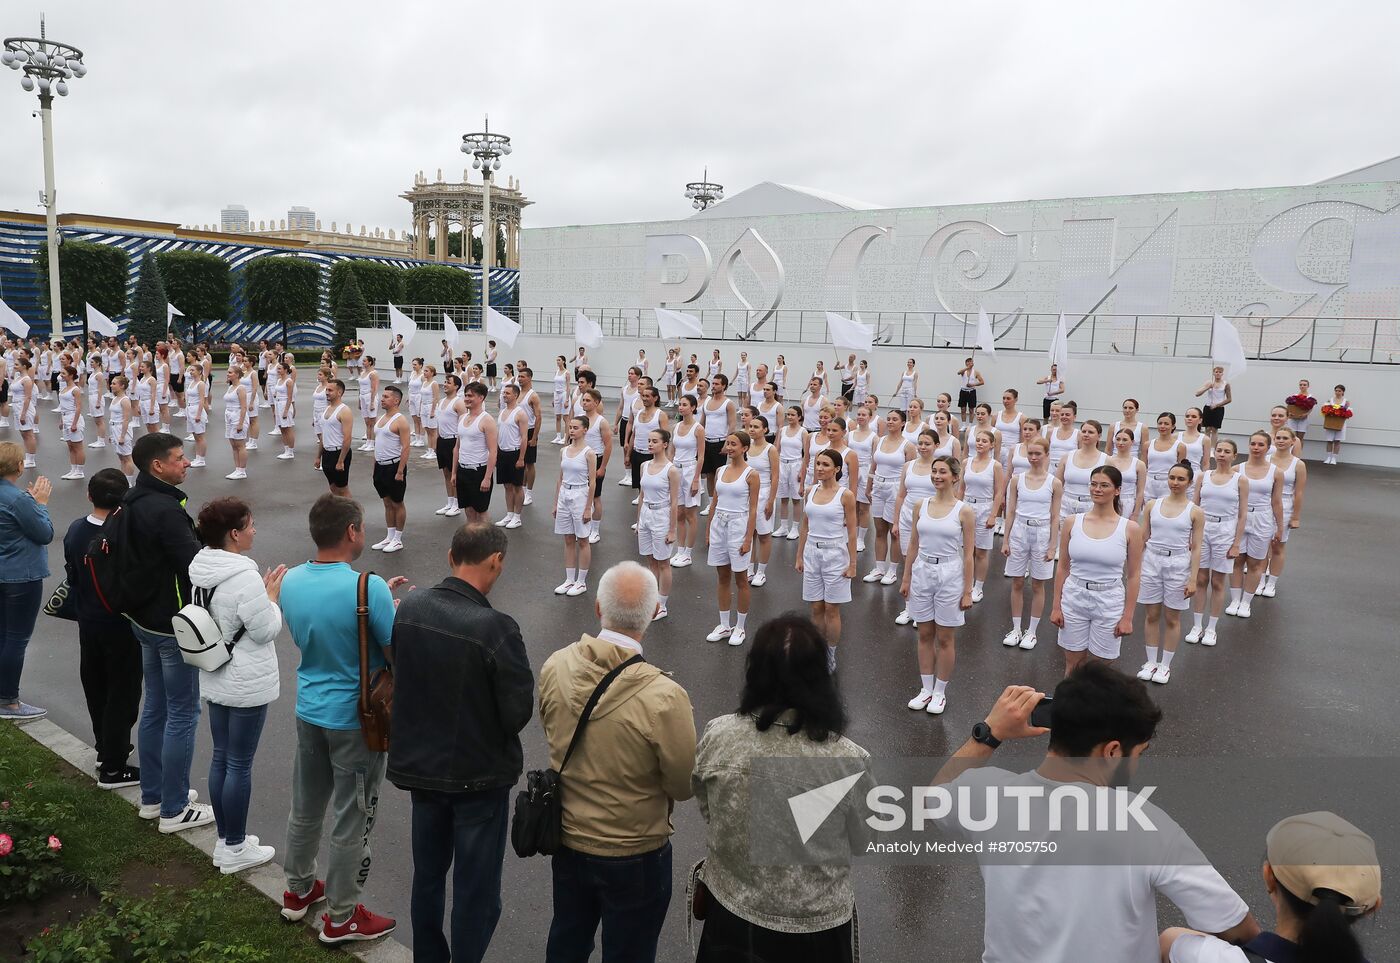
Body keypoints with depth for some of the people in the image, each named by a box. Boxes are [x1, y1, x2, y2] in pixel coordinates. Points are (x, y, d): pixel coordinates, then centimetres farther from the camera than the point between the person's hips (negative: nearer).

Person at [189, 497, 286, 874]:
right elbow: (265, 630, -19)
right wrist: (272, 596, -7)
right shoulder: (244, 577, -25)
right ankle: (235, 850, 17)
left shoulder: (201, 568, 2)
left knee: (221, 757, 17)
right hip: (247, 685, -9)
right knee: (240, 765, 4)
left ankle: (226, 839, 31)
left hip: (215, 679, 9)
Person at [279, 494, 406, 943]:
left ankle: (298, 891, 42)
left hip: (309, 712, 7)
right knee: (351, 822, 9)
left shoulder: (292, 581, -5)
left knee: (305, 808, 23)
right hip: (355, 721, -7)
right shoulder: (369, 589, -26)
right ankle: (340, 917, 24)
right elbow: (397, 655, -19)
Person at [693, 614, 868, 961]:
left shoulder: (716, 736, -19)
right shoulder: (846, 761, -26)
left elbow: (707, 812, -1)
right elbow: (862, 843, -8)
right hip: (814, 926, -1)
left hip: (731, 912, 2)